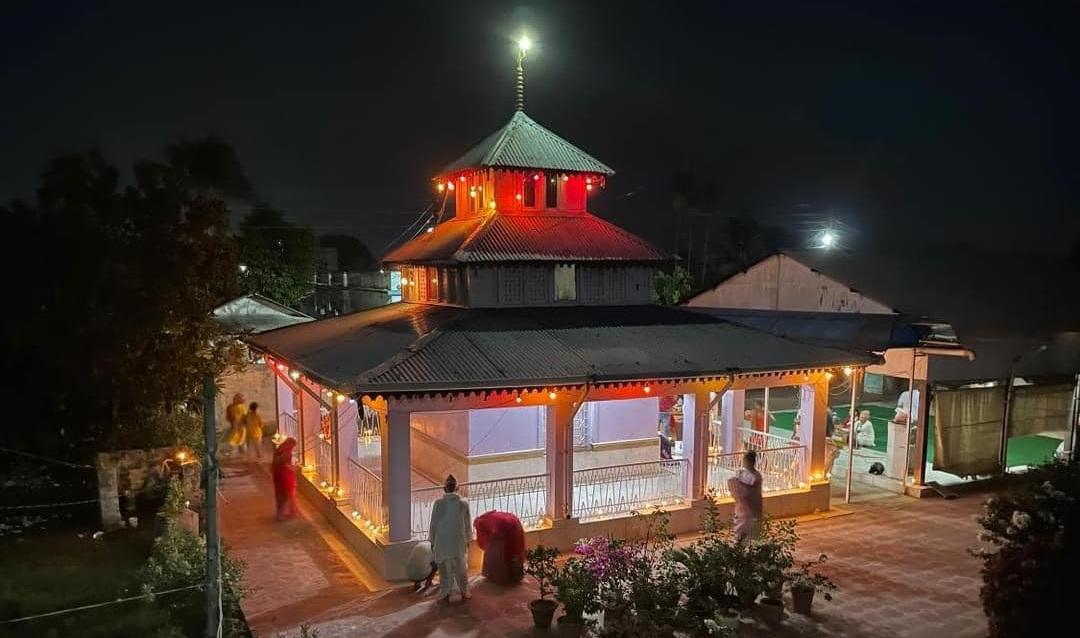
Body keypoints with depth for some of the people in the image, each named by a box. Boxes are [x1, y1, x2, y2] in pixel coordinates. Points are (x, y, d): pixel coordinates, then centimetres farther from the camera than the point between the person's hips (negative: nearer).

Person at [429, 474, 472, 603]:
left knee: (444, 568, 12)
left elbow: (433, 523, -3)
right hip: (458, 541, 0)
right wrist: (468, 540, 15)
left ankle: (446, 595, 15)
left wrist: (432, 541, 8)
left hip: (441, 541, 0)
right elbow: (468, 524, 1)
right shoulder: (464, 503, -7)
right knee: (460, 567, 16)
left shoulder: (438, 503, -9)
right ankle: (464, 593, 25)